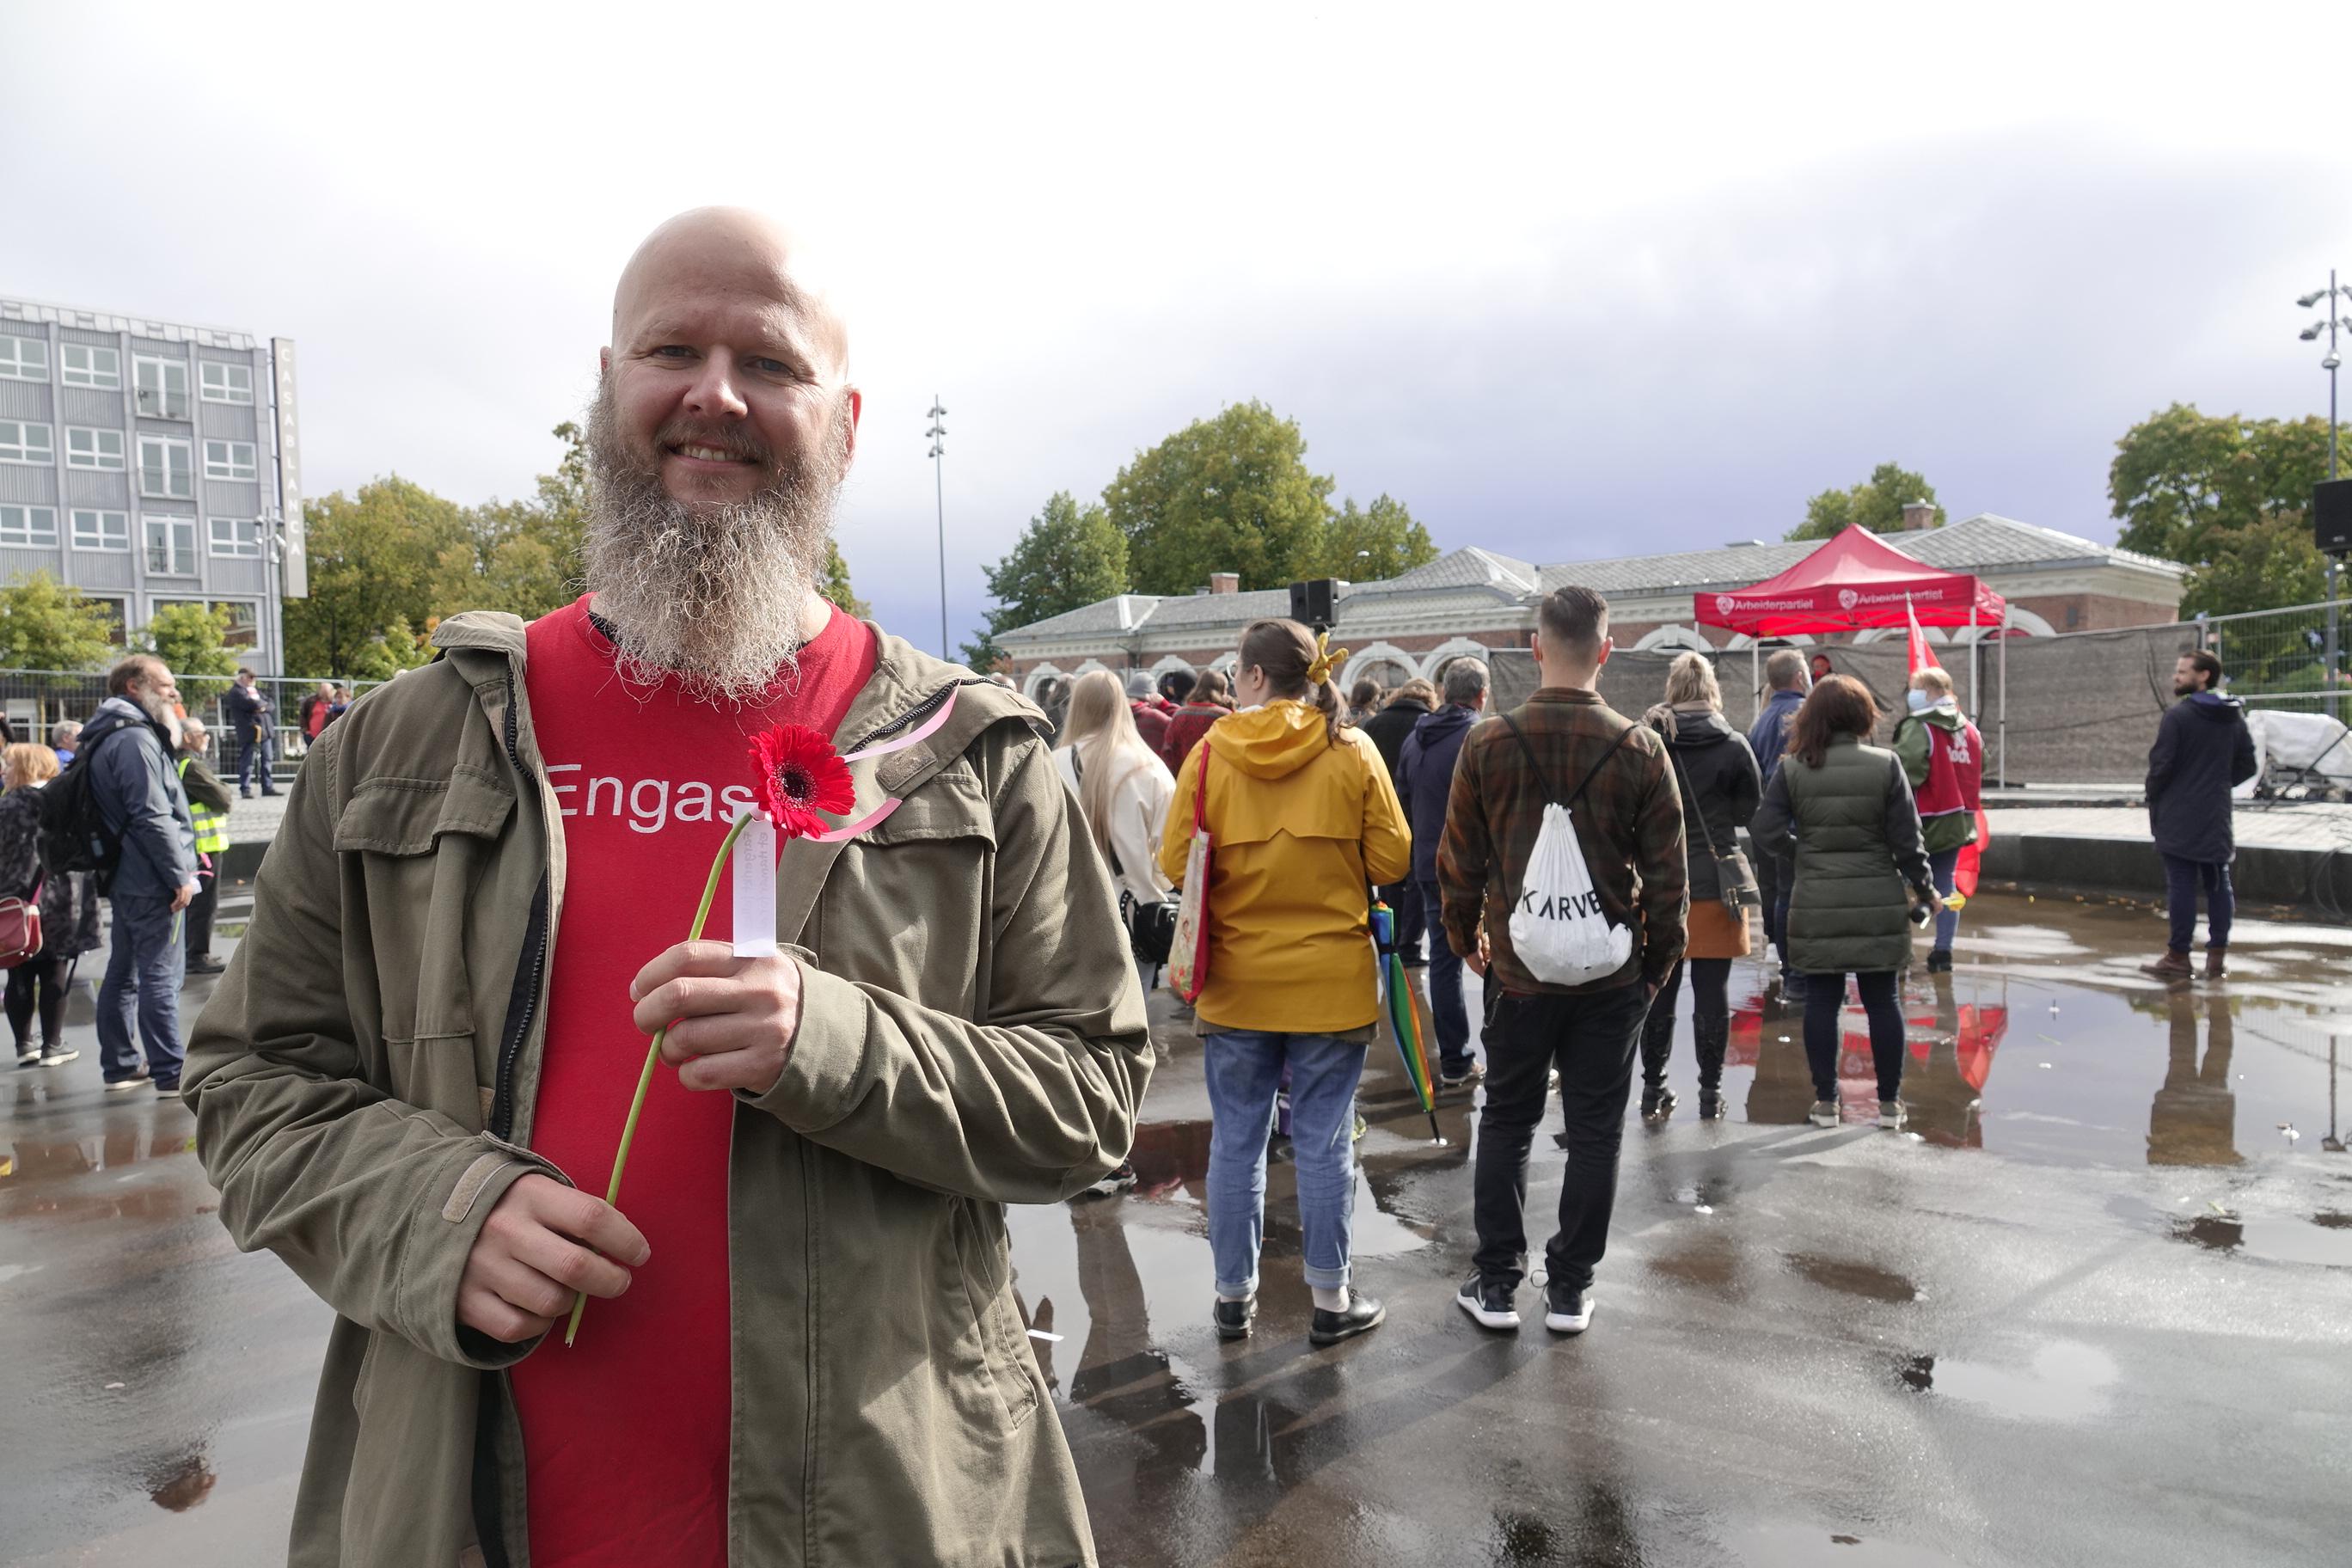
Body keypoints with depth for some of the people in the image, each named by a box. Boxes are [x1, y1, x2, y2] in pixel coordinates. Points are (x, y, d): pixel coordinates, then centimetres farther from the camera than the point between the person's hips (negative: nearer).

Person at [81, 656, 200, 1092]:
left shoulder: (111, 739, 17)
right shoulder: (135, 740, -15)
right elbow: (152, 817, -20)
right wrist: (180, 875, -16)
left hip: (124, 877, 10)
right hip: (151, 880, -10)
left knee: (123, 972, 14)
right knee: (161, 975, -6)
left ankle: (119, 1066, 23)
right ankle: (170, 1072, -3)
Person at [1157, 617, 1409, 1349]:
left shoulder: (1210, 753, -6)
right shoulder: (1353, 752, -5)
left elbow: (1175, 865, -6)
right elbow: (1391, 863, -4)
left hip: (1235, 982, 0)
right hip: (1332, 981, 0)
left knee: (1236, 1141, 12)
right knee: (1324, 1141, 9)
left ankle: (1234, 1294, 24)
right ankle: (1330, 1299, 19)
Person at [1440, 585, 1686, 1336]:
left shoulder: (1487, 745, -7)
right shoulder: (1640, 748, -7)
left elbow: (1459, 860, 0)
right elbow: (1665, 873, -2)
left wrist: (1466, 936, 15)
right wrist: (1661, 958, 11)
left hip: (1517, 968, 0)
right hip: (1612, 973, 0)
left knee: (1505, 1121, 14)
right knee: (1594, 1129, 11)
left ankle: (1497, 1282, 19)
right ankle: (1570, 1288, 19)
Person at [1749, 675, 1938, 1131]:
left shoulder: (1791, 770, -5)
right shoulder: (1886, 765, -6)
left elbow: (1768, 835, -8)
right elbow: (1906, 840, -5)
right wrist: (1924, 889, 9)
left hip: (1816, 905, 0)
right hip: (1878, 904, 0)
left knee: (1821, 1001, 8)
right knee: (1881, 1000, 10)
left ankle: (1825, 1101, 13)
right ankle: (1889, 1102, 18)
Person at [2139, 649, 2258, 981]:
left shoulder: (2178, 715, -12)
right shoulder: (2234, 717, 9)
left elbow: (2161, 764, -14)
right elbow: (2248, 766, 13)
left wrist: (2154, 798, 1)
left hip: (2179, 817, -6)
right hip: (2217, 817, 6)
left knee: (2181, 885, -3)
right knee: (2218, 884, 10)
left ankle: (2178, 957, 1)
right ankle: (2217, 956, 13)